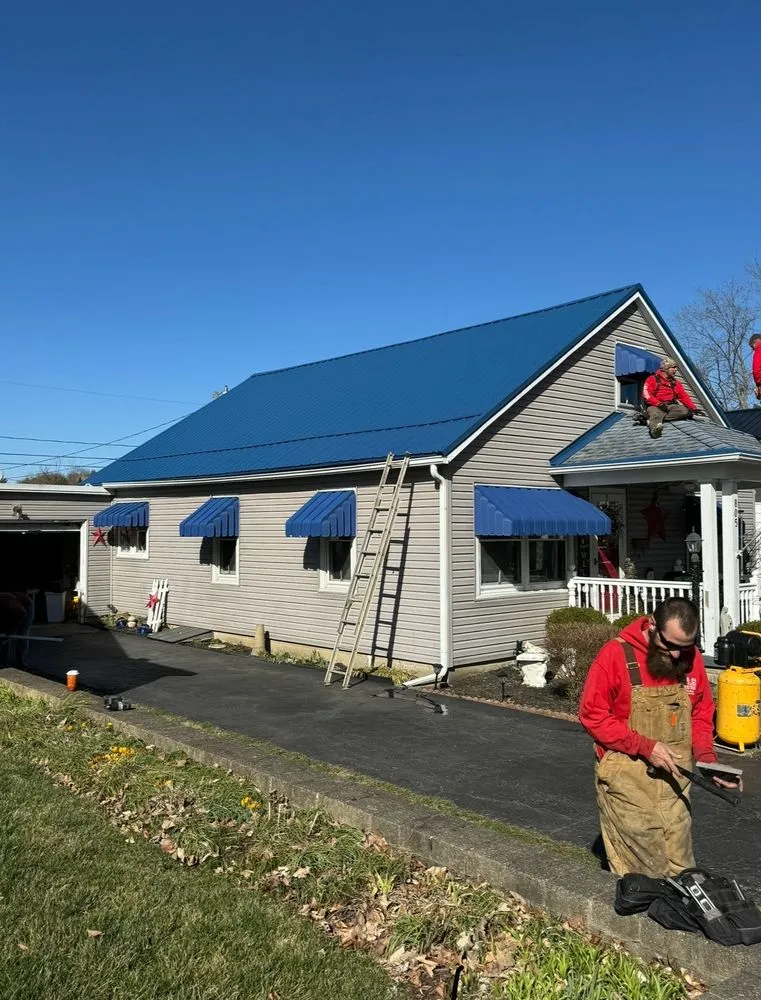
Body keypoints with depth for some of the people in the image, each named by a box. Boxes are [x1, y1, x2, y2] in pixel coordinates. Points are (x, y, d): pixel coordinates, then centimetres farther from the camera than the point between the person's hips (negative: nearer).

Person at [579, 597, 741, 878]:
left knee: (680, 868, 11)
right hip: (627, 778, -4)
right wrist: (645, 746, -18)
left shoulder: (691, 659, 2)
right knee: (642, 871, 2)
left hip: (674, 778, 5)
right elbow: (591, 714, -12)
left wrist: (706, 757, -5)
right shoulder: (616, 654, -14)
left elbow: (701, 714, 13)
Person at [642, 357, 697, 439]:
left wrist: (694, 408, -2)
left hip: (670, 406, 5)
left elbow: (684, 397, 13)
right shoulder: (652, 379, 5)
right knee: (655, 414, -38)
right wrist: (659, 403, -22)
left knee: (685, 411, -25)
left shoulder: (676, 383, 19)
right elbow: (646, 395, -8)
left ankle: (652, 420, -37)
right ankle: (655, 428, -74)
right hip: (655, 406, -5)